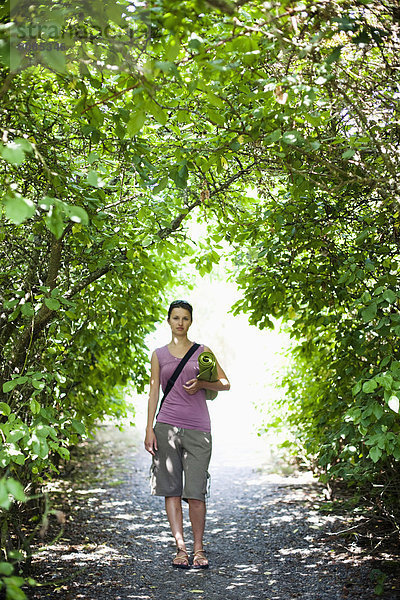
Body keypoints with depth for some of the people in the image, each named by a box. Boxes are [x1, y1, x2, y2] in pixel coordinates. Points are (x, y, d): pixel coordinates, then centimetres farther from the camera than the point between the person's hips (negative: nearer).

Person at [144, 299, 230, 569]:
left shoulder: (202, 352, 9)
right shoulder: (159, 354, 11)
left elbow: (226, 383, 8)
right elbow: (153, 392, 8)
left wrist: (202, 383, -10)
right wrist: (149, 429, 0)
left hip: (198, 428, -1)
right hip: (167, 426, 1)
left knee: (195, 493, -4)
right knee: (172, 490, 1)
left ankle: (199, 548, 11)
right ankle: (181, 548, 10)